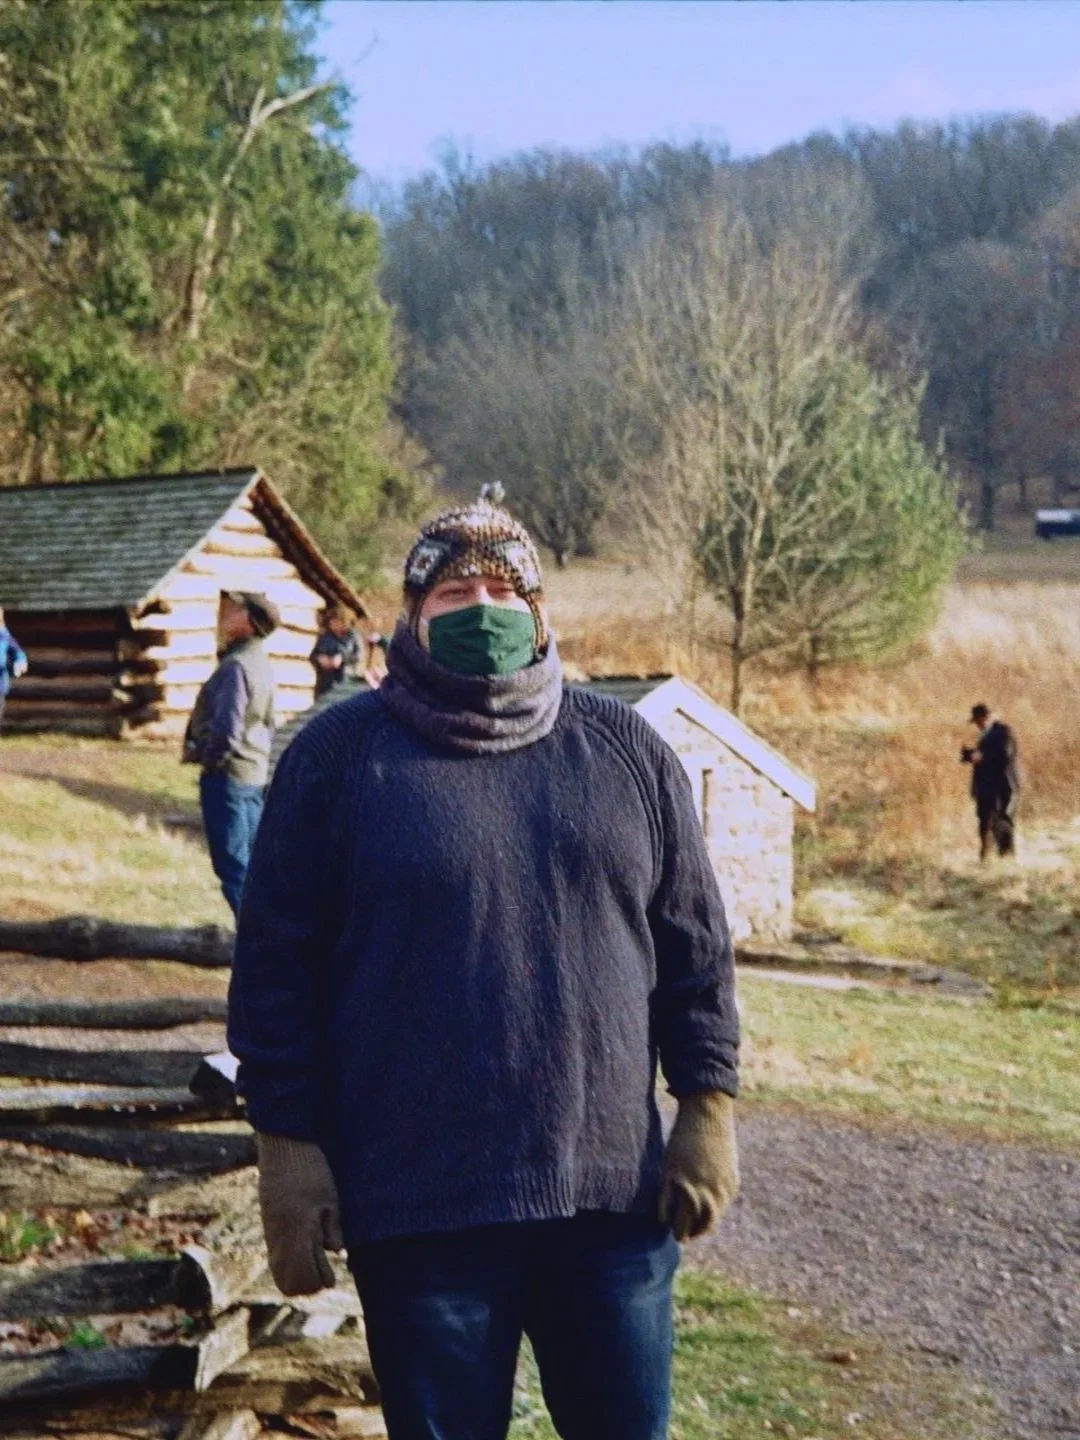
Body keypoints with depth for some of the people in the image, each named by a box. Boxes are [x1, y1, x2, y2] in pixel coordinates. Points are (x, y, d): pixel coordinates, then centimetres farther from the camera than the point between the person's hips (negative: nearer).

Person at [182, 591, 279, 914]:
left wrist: (206, 757, -9)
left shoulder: (235, 666, -20)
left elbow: (226, 731, -25)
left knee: (233, 867, -3)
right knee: (253, 860, 16)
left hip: (227, 775, -9)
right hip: (254, 773, 9)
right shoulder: (260, 663, 10)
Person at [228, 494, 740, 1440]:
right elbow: (277, 965, -1)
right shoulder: (339, 753, -1)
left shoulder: (627, 750, 7)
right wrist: (289, 1145, -6)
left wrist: (708, 1107, 2)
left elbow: (694, 947, 9)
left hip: (612, 1190, 3)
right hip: (417, 1202, -2)